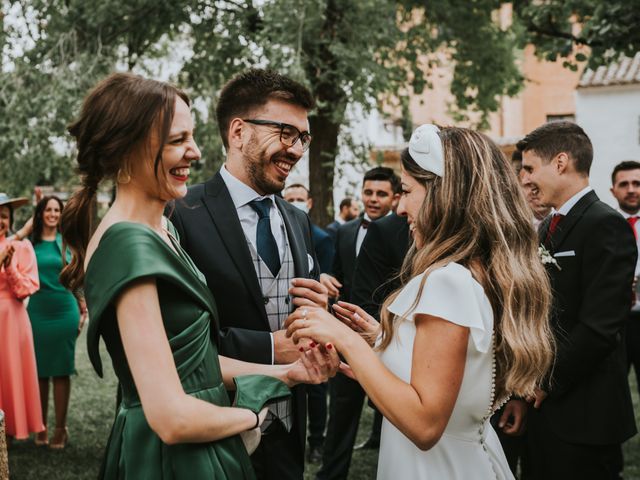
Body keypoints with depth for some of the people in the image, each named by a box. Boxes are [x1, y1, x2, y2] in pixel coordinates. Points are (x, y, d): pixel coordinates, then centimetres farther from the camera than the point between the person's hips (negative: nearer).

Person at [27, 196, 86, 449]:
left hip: (65, 311, 0)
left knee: (61, 371, 3)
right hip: (37, 311, 0)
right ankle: (41, 426, 18)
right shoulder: (30, 242, 4)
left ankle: (60, 428, 10)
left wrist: (83, 310, 8)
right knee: (39, 370, 6)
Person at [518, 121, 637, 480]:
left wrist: (548, 382, -14)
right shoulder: (548, 228, 12)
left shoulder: (606, 225, -15)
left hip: (582, 412, -8)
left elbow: (600, 326, -22)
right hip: (545, 404, 8)